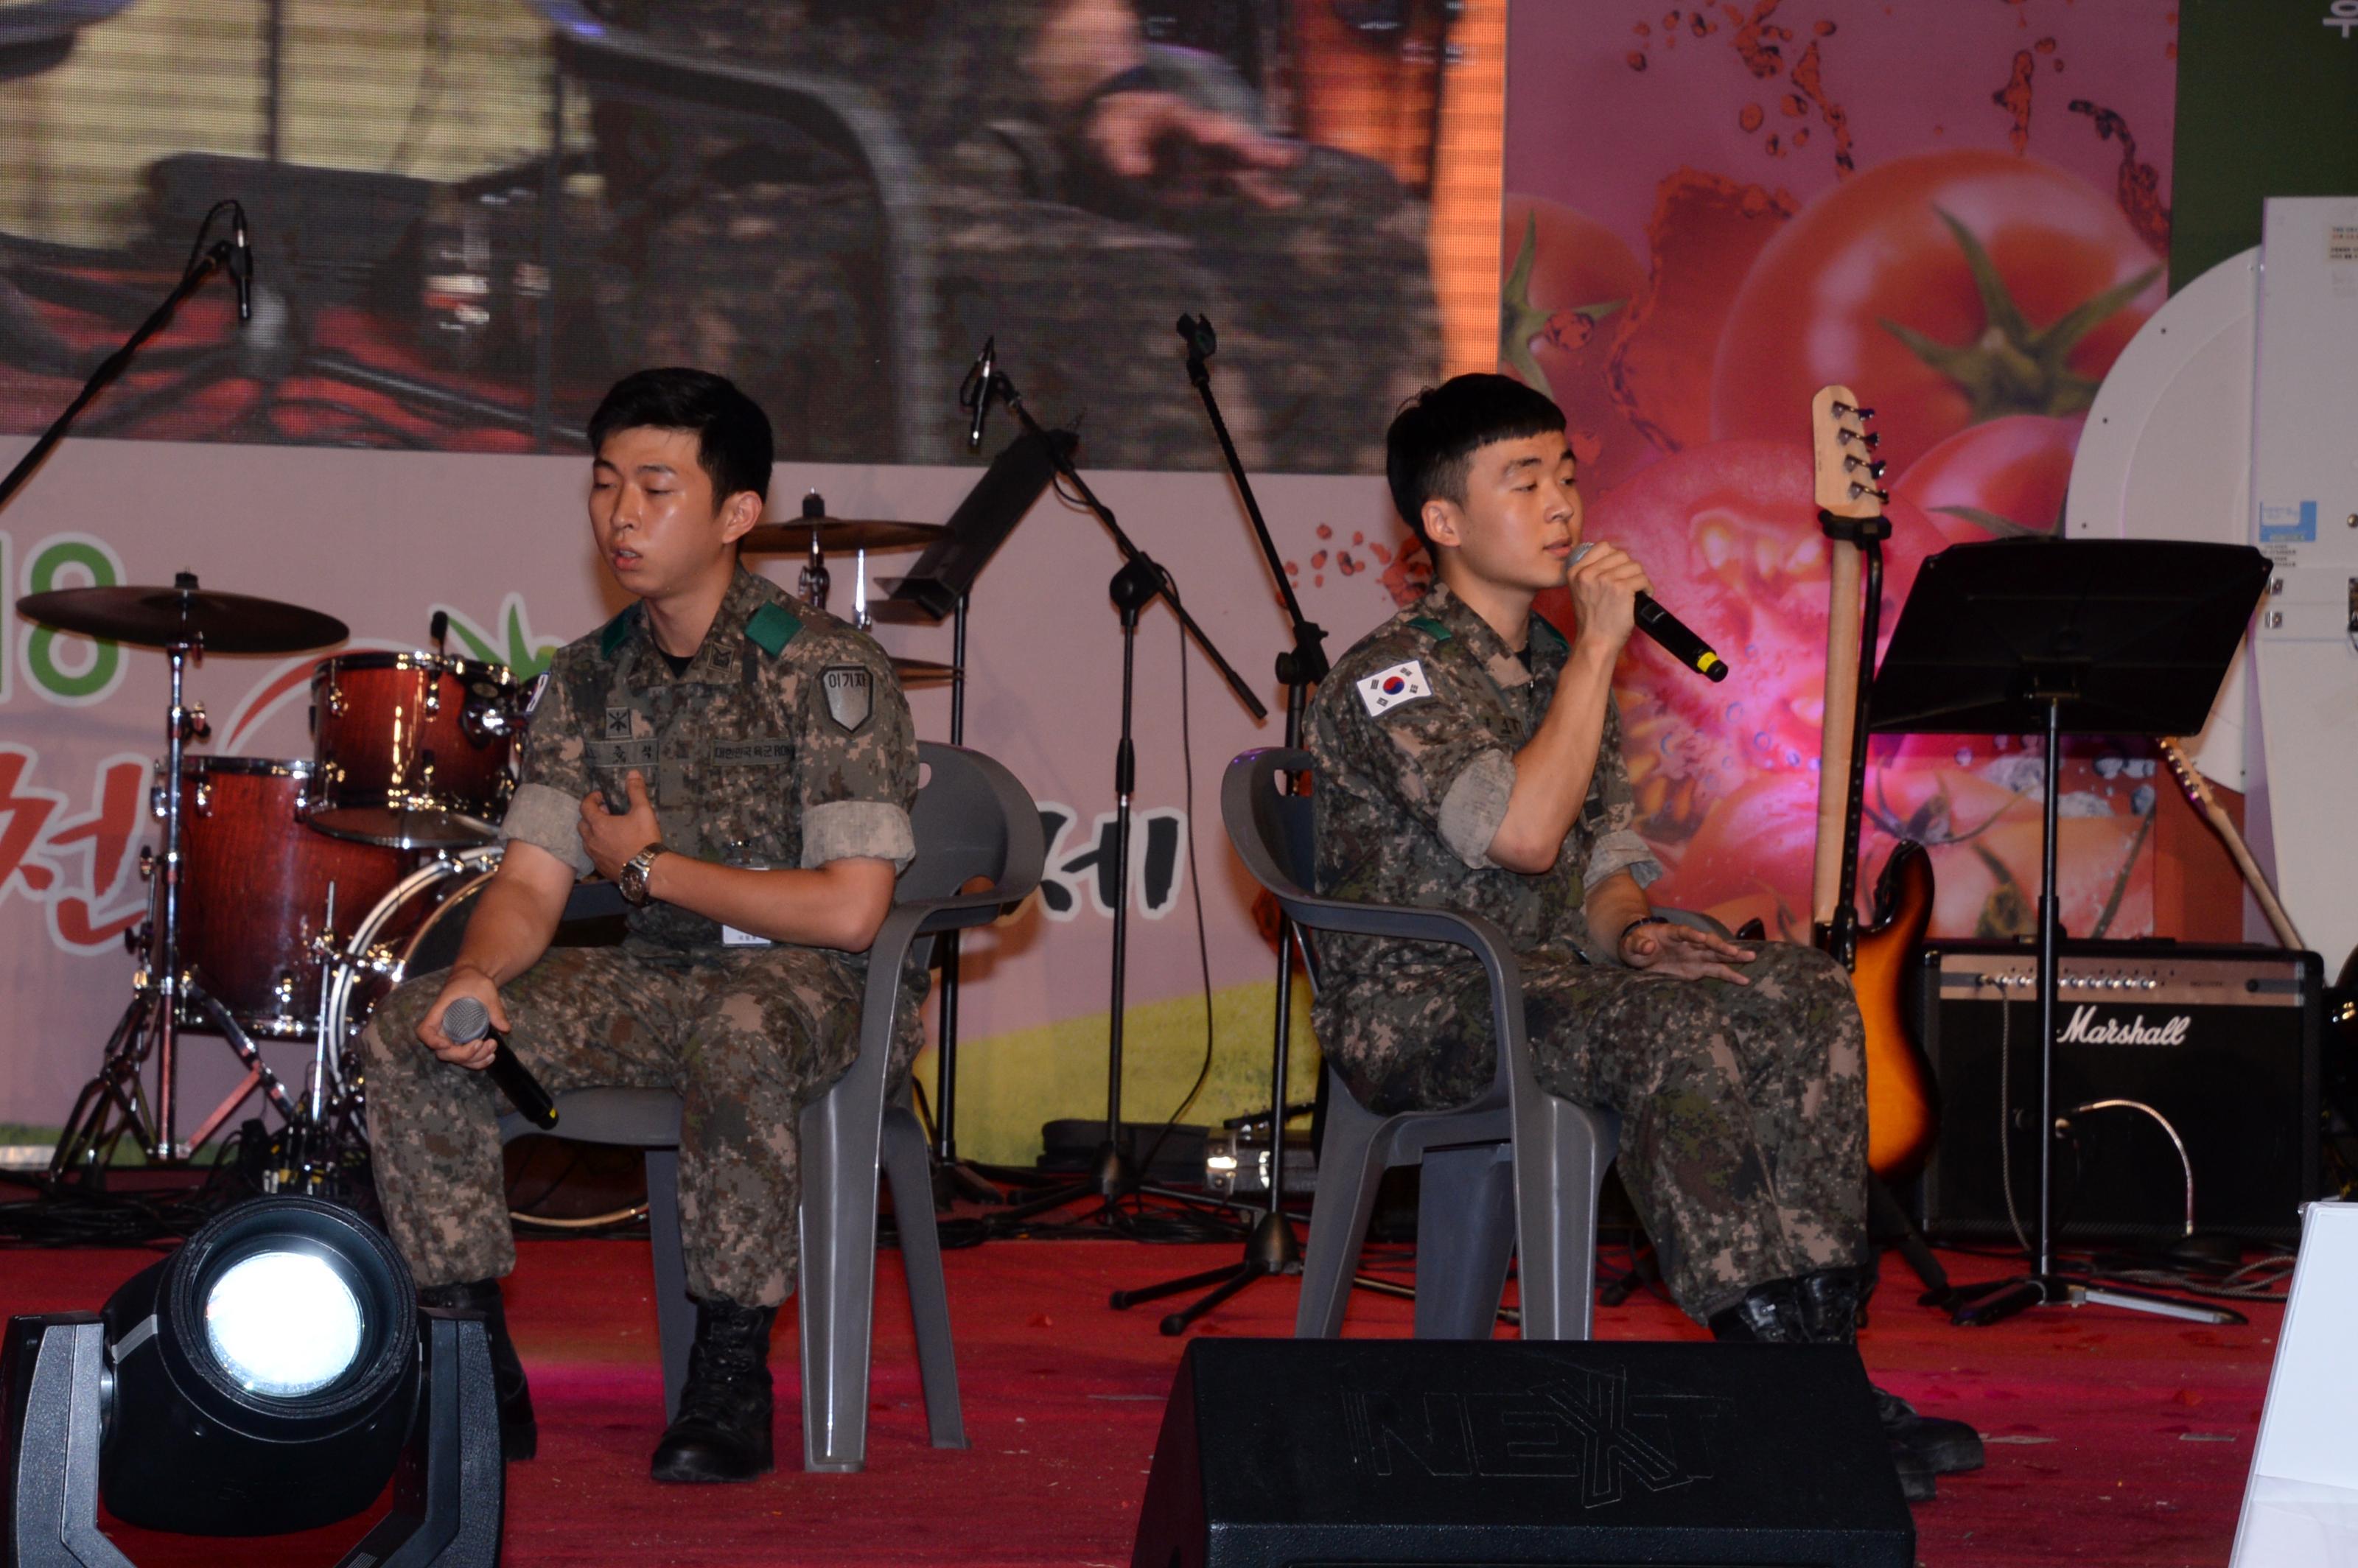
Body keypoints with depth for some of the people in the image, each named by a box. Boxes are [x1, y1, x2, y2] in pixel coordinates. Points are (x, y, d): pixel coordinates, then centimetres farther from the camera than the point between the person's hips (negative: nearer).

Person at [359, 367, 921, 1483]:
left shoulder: (825, 671, -14)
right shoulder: (590, 679, 6)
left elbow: (848, 910, -19)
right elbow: (528, 883, 3)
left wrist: (648, 866, -10)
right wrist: (478, 974, -21)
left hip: (821, 984, -6)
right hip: (655, 979, 6)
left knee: (739, 1031, -41)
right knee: (407, 1032, -13)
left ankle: (731, 1380, -27)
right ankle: (479, 1372, -5)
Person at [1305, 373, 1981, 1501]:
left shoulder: (1554, 666, 16)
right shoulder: (1393, 677, -10)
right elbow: (1523, 833, -24)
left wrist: (1631, 929, -5)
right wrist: (1597, 650, -18)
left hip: (1546, 978, 8)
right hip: (1419, 1007, -8)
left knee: (1806, 999, -15)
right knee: (1680, 1031, -34)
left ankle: (1821, 1351, -19)